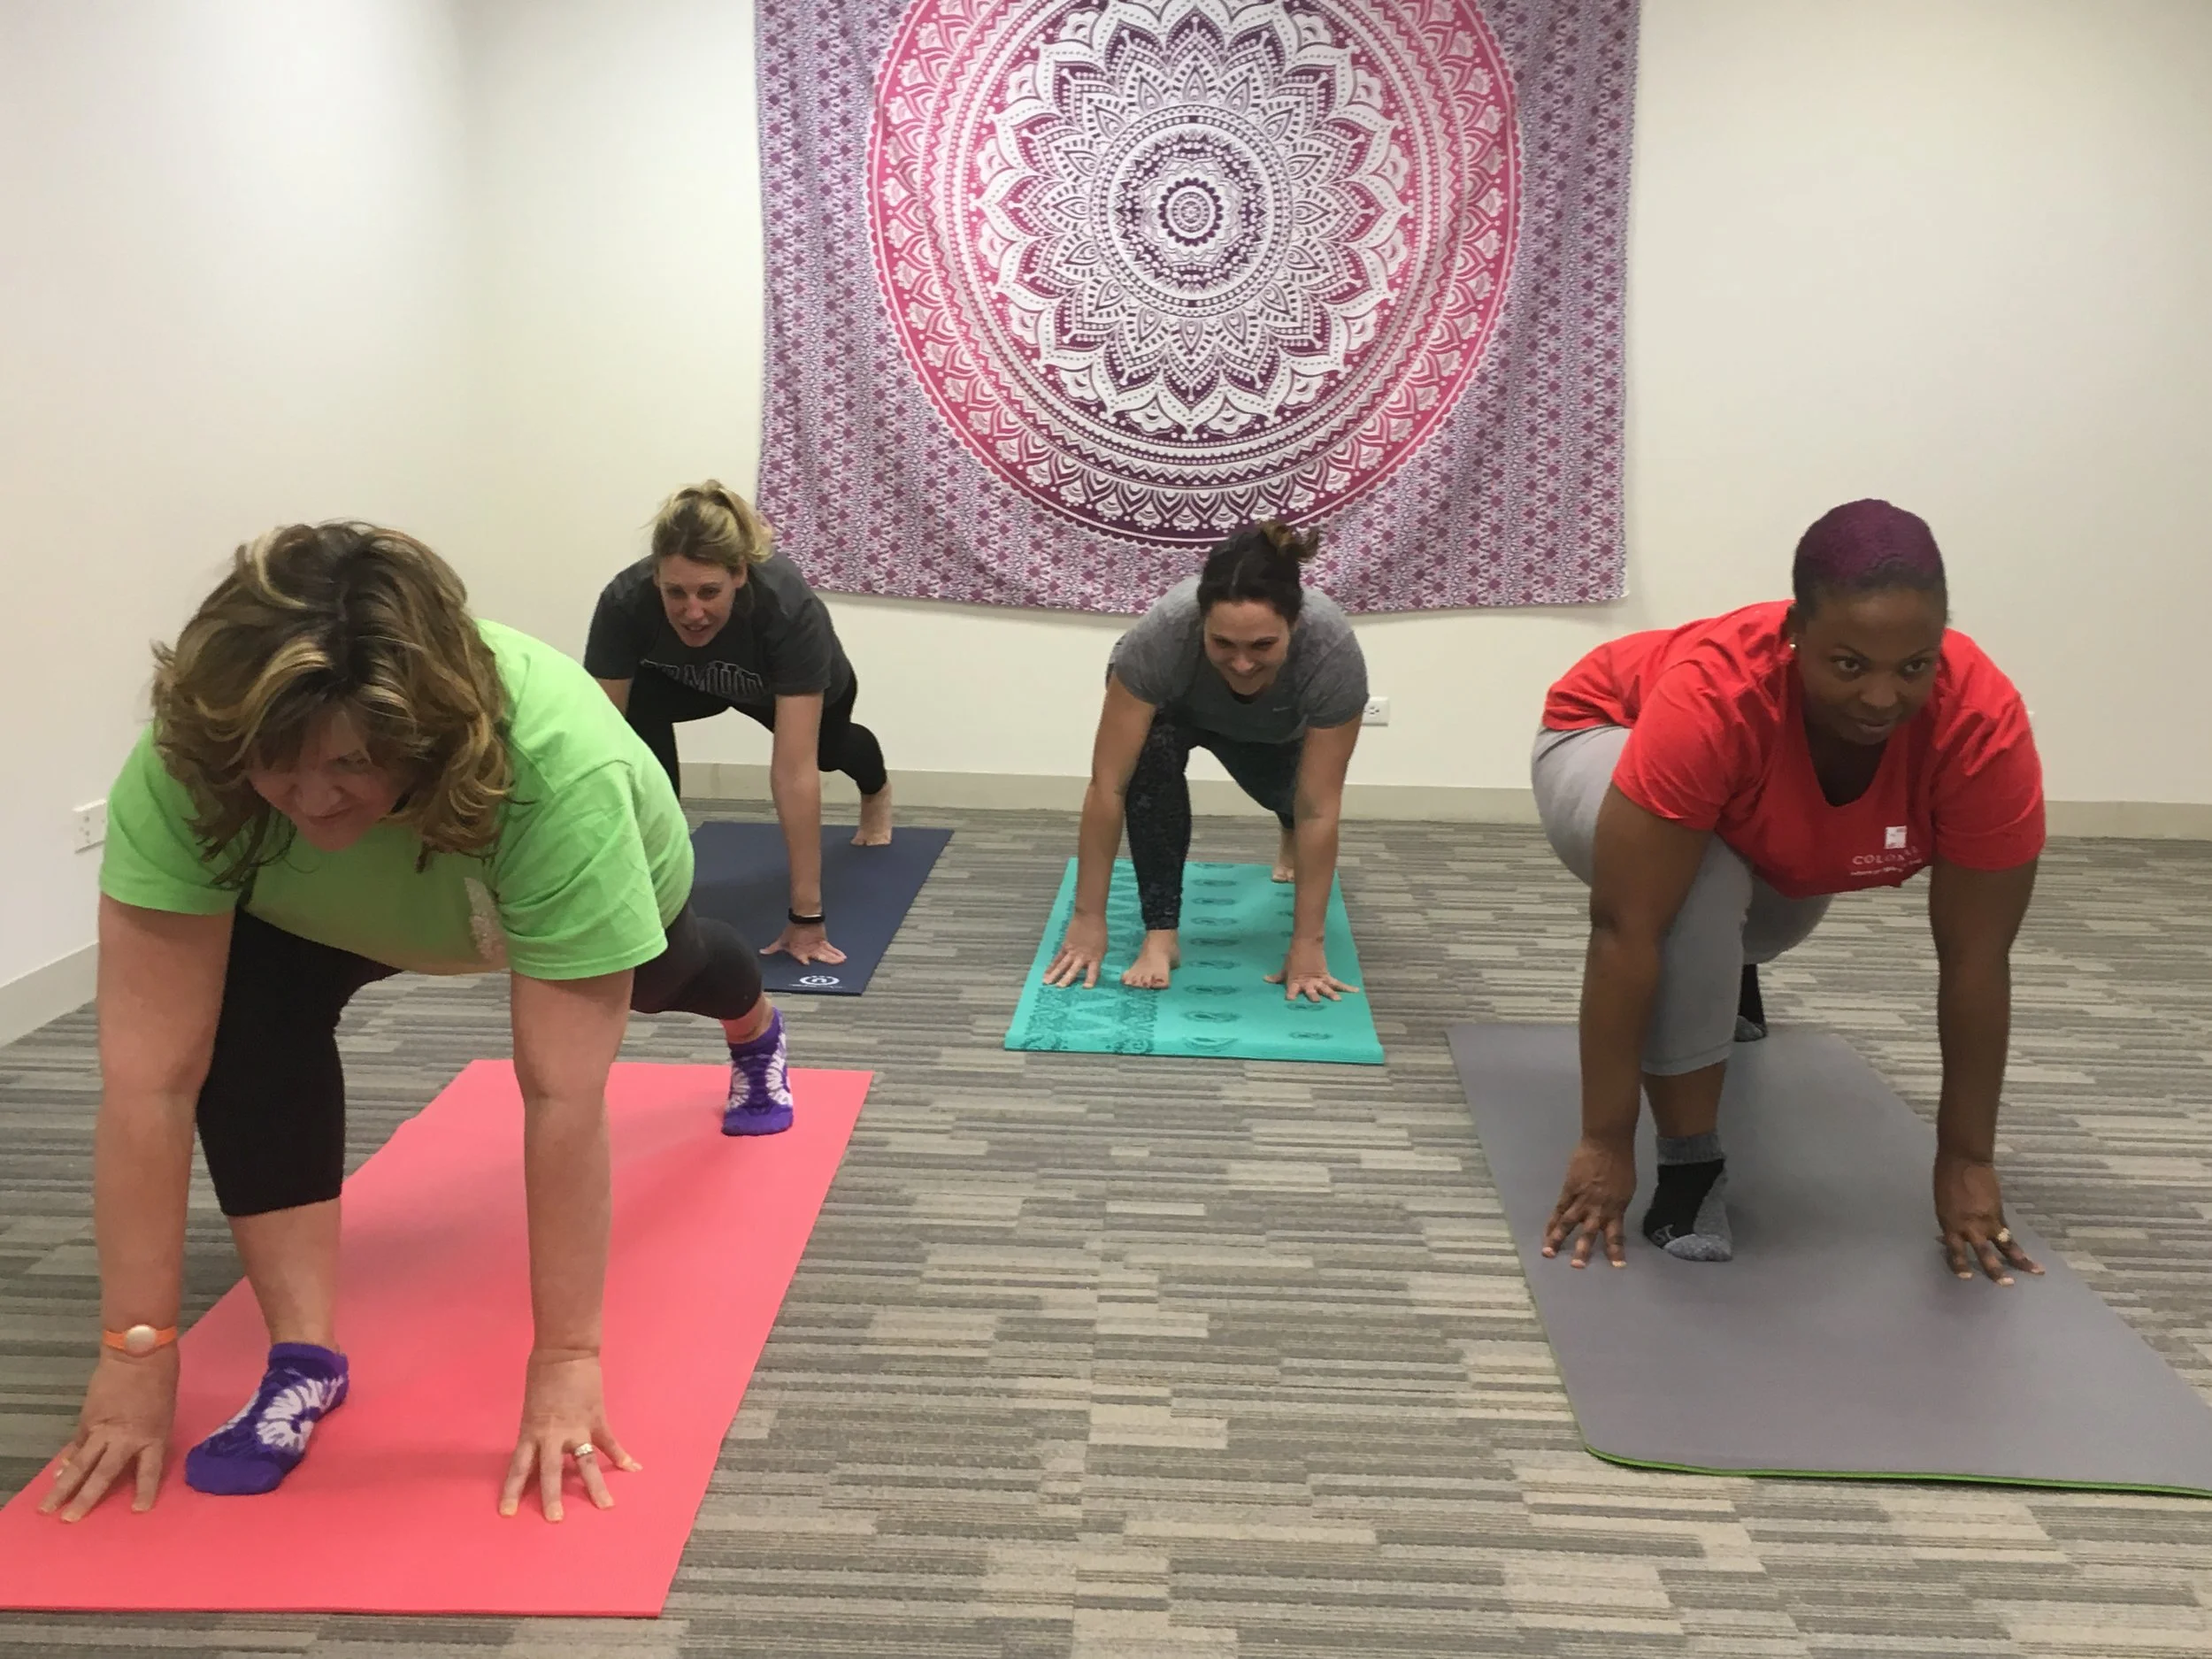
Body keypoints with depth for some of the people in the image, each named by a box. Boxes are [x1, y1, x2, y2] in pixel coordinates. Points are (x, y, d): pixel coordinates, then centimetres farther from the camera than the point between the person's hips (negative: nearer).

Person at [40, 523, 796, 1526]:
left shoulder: (561, 770, -49)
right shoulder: (186, 766, -42)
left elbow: (563, 1094, -45)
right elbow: (152, 1074, -40)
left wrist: (566, 1362, -41)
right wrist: (137, 1351, -39)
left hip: (596, 881, -1)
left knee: (661, 981, 30)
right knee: (248, 997, -30)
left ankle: (757, 1038, 69)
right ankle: (305, 1358, -16)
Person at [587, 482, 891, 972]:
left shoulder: (791, 610, -48)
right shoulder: (624, 603, -42)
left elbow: (795, 772, -48)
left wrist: (807, 913, -48)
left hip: (809, 686, 0)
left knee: (828, 748, 31)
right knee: (638, 707, -33)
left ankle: (877, 787, 69)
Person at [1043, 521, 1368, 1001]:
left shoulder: (1335, 652, -42)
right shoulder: (1160, 636, -43)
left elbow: (1320, 809, -35)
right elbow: (1108, 785, -38)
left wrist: (1308, 943, -33)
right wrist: (1088, 918, -36)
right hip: (1176, 707, -2)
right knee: (1154, 751, -32)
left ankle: (1292, 839, 56)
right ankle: (1160, 934, -22)